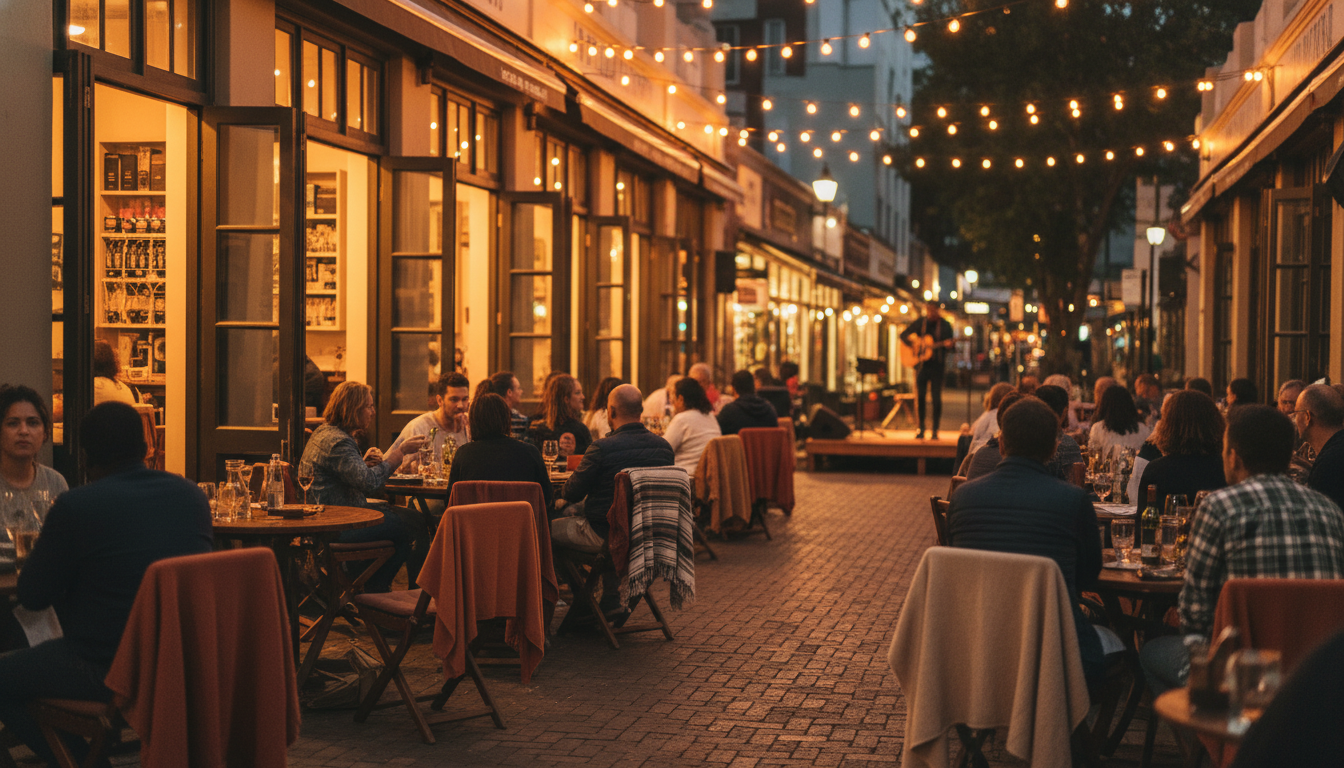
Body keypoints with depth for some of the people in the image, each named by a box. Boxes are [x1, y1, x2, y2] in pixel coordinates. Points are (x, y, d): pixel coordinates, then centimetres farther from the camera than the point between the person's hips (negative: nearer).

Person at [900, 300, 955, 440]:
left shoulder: (945, 325, 2)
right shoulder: (919, 323, 6)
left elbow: (950, 342, 3)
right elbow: (903, 335, 8)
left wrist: (949, 344, -21)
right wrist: (912, 345, -8)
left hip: (937, 364, -2)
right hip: (921, 364, 2)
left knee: (936, 398, -3)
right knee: (920, 396, 0)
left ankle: (935, 430, 4)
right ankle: (921, 429, 8)